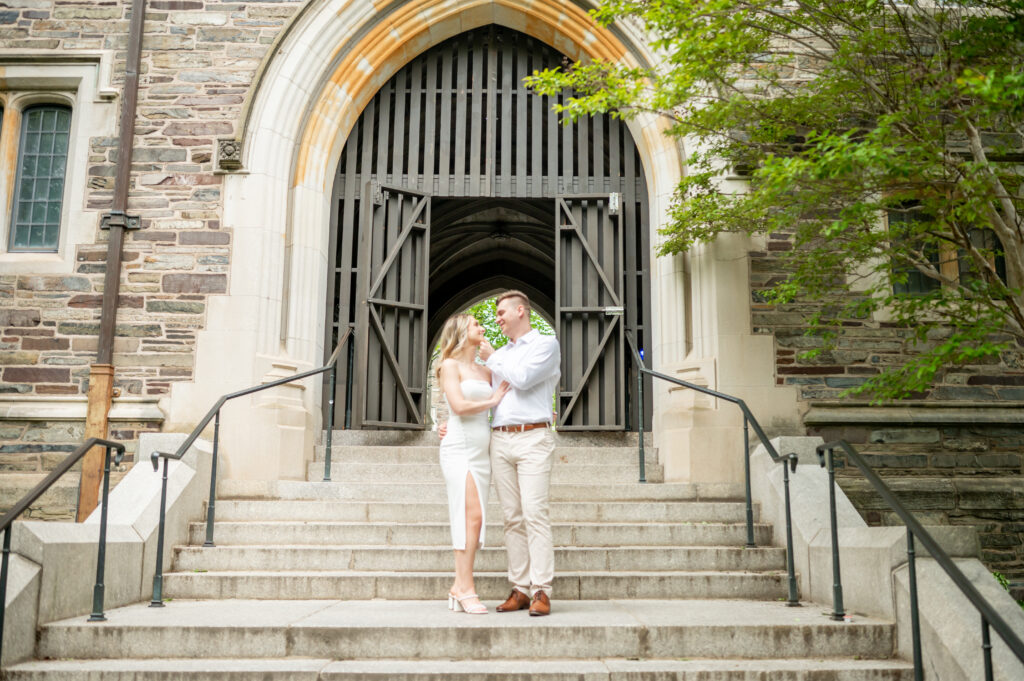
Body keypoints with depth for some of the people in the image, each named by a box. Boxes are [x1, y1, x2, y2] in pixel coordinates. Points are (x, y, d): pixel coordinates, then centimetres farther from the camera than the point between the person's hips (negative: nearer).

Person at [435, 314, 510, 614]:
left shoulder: (486, 371, 18)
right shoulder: (450, 365, 1)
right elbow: (459, 405, -10)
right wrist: (492, 401, 0)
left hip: (482, 452, 6)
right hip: (460, 448, -6)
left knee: (473, 520, 2)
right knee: (471, 516, -15)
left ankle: (459, 589, 5)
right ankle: (465, 588, -11)